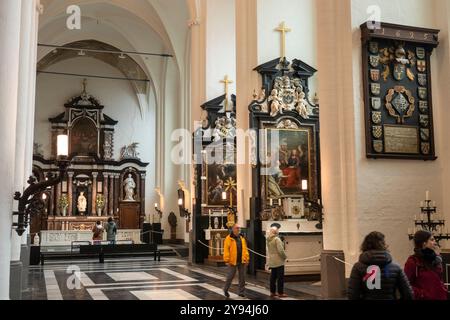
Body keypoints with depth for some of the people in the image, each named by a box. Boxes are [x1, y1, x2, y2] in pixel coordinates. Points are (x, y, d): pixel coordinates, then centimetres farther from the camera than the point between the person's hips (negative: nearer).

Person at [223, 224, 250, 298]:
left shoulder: (242, 238, 12)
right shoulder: (229, 238, -6)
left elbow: (245, 249, 12)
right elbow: (226, 250, -10)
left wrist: (247, 259, 6)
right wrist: (227, 260, -15)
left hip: (242, 261, 5)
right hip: (232, 261, -5)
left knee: (242, 277, 7)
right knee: (230, 276, 2)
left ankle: (242, 292, 16)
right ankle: (225, 290, 22)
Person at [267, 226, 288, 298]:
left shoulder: (268, 240, 8)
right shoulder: (277, 239, -16)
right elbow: (280, 250, -21)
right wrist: (285, 256, -4)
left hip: (272, 261, 8)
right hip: (279, 261, -7)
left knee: (273, 277, 12)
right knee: (280, 277, -1)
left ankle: (272, 292, 16)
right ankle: (280, 293, 1)